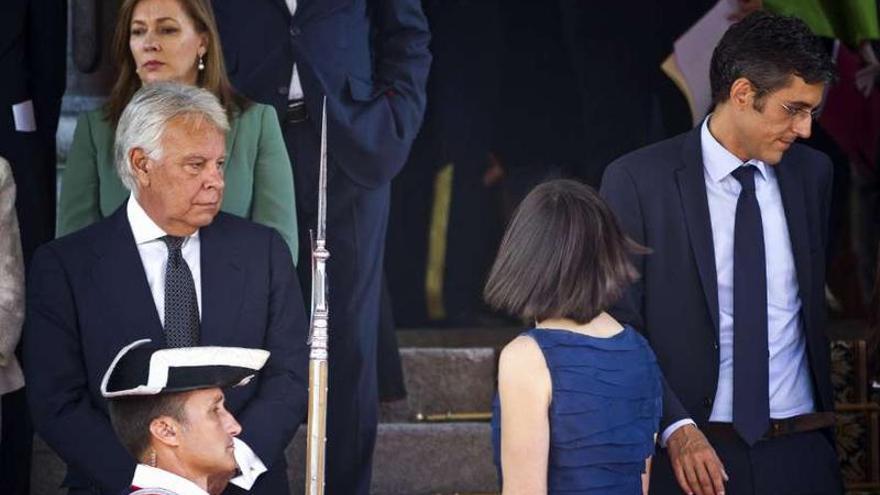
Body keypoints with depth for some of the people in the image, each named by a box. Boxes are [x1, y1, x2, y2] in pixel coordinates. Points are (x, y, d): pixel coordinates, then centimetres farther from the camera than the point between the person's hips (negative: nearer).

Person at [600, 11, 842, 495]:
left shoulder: (812, 173, 8)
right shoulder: (637, 180, -6)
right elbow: (616, 328, -7)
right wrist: (675, 428, -16)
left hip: (801, 453, 4)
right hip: (692, 454, -4)